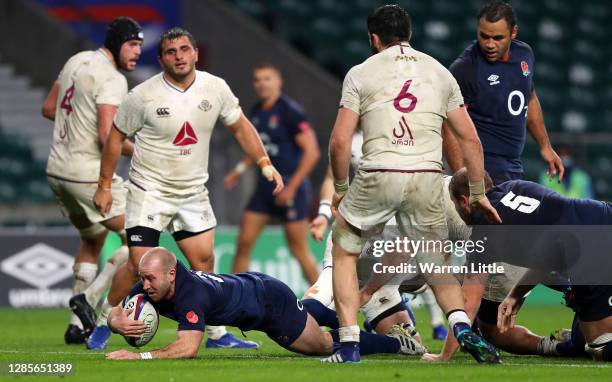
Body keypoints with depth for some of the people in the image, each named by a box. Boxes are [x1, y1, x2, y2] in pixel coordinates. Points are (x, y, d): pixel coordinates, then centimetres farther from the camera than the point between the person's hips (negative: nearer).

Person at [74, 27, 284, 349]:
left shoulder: (215, 88, -4)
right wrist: (104, 186, -1)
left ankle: (216, 334, 10)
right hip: (149, 190, -4)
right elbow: (116, 136, -3)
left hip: (193, 192, 4)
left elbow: (239, 126, 10)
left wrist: (265, 165, 2)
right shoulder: (143, 96, -14)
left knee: (204, 260, 0)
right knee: (140, 265, -9)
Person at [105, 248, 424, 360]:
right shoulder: (150, 287, -20)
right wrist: (120, 323, -38)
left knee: (327, 344, 10)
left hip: (271, 301, -7)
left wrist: (141, 357, -57)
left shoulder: (191, 294, -41)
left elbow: (188, 347, -51)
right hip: (249, 285, 7)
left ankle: (396, 342, 26)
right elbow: (114, 314, -14)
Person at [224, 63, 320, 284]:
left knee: (299, 250, -2)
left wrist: (292, 187, -19)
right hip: (265, 185, 7)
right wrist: (240, 169, 13)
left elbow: (312, 152, -16)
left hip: (291, 186, -7)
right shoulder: (256, 112, 10)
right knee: (244, 242, 1)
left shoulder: (290, 111, -13)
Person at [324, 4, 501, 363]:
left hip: (378, 177, -2)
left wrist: (340, 188, 14)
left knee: (344, 253, 17)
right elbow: (470, 138, 12)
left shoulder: (361, 73, 6)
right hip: (428, 178, 2)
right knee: (437, 263, 17)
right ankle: (462, 324, -11)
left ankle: (349, 347, 9)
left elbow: (340, 140, -1)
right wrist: (478, 193, 21)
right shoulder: (439, 72, 14)